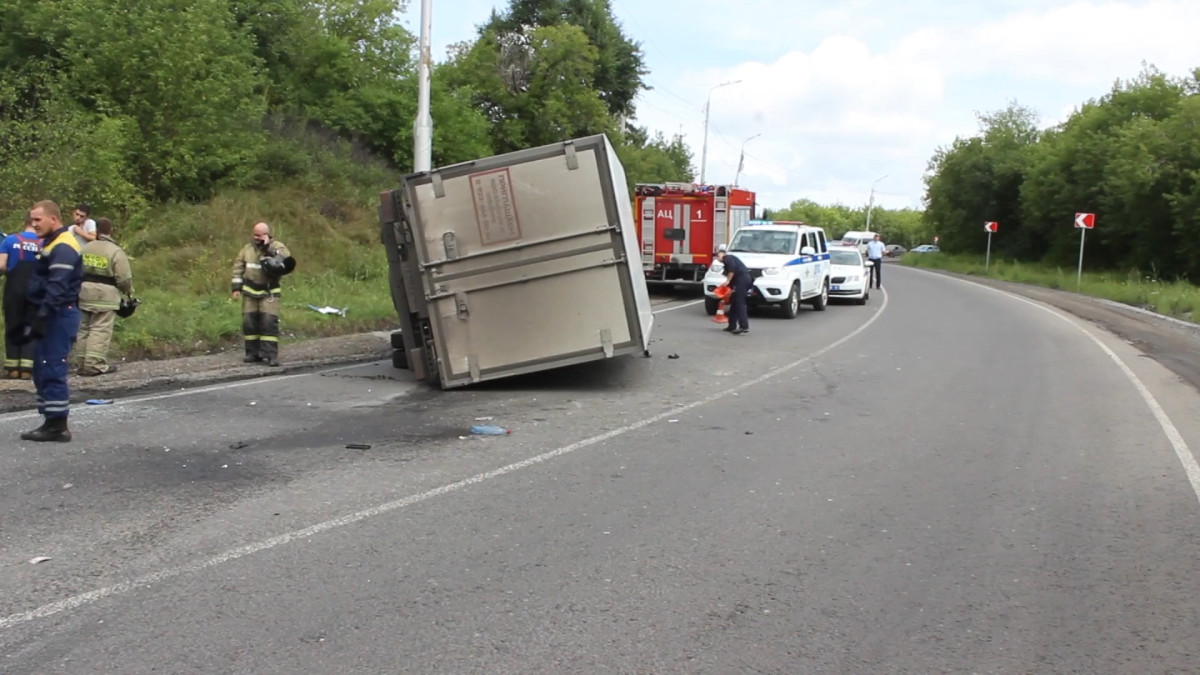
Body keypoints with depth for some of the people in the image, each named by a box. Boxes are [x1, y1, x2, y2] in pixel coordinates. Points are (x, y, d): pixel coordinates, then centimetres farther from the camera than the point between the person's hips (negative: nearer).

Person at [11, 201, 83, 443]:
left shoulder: (63, 248, -15)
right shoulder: (53, 244, 19)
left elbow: (57, 287, -25)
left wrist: (41, 318, -30)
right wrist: (34, 317, 19)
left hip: (59, 316, -11)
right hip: (53, 316, 11)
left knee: (52, 370, -9)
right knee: (42, 370, 12)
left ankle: (57, 425, -5)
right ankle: (53, 421, 16)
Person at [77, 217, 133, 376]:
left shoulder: (85, 248, 8)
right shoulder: (115, 251, -11)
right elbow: (124, 278, -10)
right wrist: (129, 291, 8)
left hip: (85, 293, 6)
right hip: (105, 296, -6)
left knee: (84, 329, 13)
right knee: (100, 330, -5)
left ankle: (84, 363, 16)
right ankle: (95, 364, -8)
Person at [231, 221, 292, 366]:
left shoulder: (276, 246, -5)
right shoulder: (247, 248, 8)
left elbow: (286, 259, -25)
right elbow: (238, 266, 11)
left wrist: (269, 247, -25)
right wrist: (237, 287, 5)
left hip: (269, 292, -4)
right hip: (250, 291, 4)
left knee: (269, 322, -10)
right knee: (249, 322, 5)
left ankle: (270, 354, -7)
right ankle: (253, 353, 15)